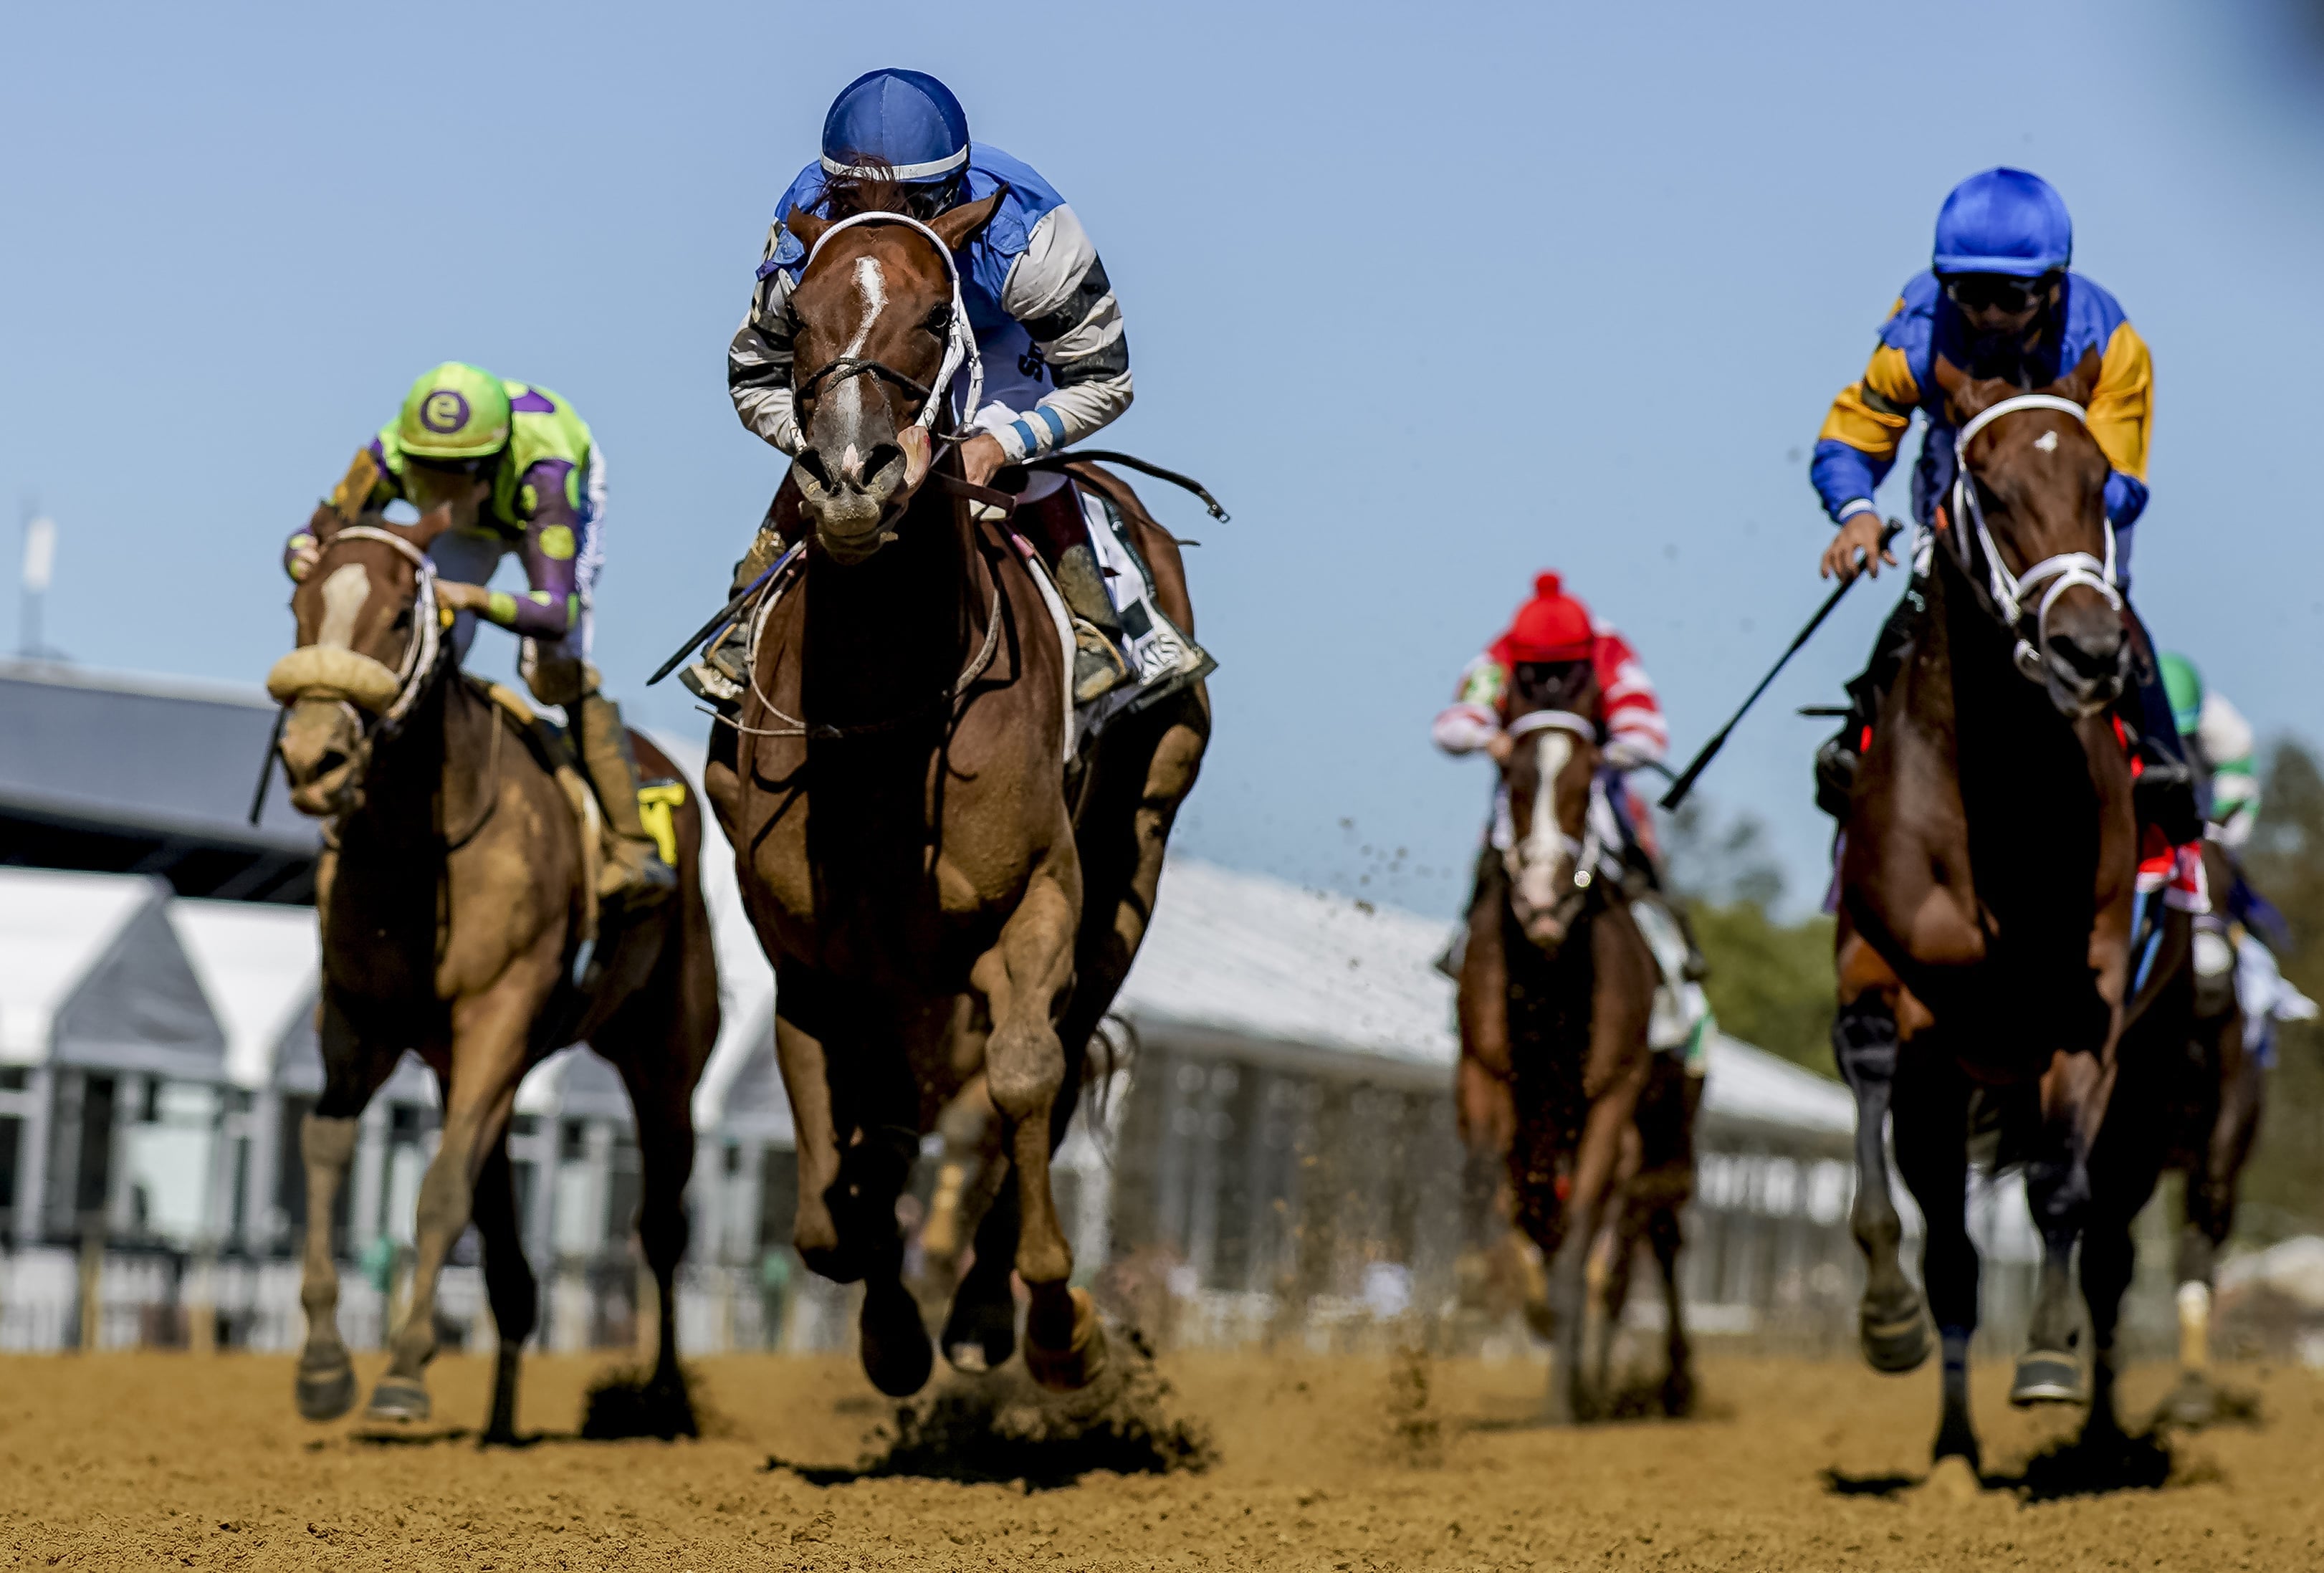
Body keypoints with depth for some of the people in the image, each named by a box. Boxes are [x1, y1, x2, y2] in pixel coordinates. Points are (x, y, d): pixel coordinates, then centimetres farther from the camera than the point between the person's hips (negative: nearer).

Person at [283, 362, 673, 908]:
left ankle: (634, 846, -19)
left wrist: (473, 598, -70)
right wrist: (303, 558, -56)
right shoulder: (391, 454, -37)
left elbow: (555, 611, -51)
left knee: (555, 667, -21)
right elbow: (316, 537, -30)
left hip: (563, 506, -4)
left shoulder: (543, 469, -47)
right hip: (475, 529, 4)